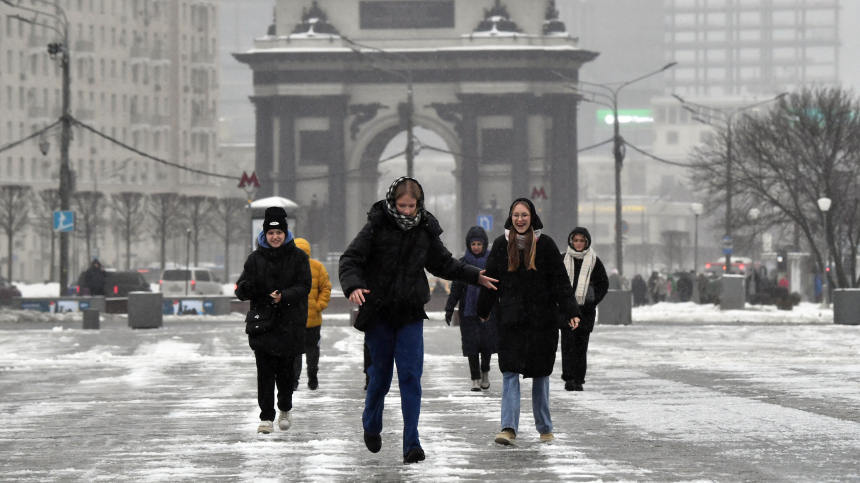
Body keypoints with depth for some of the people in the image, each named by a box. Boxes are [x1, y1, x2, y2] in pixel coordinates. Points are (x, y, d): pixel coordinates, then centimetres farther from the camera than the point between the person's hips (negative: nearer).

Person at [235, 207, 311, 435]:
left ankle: (285, 409, 29)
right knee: (265, 371, -6)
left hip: (290, 324, -1)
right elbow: (242, 289, 5)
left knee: (286, 369, 5)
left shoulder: (298, 257, 3)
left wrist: (284, 296, -20)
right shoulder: (256, 258, 7)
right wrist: (246, 288, -20)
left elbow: (304, 287, -3)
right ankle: (266, 417, -4)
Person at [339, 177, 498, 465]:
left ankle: (411, 444, -8)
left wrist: (474, 276, 16)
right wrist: (353, 286, -27)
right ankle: (371, 427, 35)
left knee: (411, 376, -7)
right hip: (378, 313, -2)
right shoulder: (377, 227, -7)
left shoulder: (426, 231, 4)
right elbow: (350, 259, -9)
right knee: (380, 375, 8)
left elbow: (443, 263, 21)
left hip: (410, 315, 2)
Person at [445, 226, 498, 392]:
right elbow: (455, 289, 9)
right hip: (468, 310, 0)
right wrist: (449, 309, 4)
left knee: (487, 341, -4)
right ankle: (475, 378, 3)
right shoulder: (463, 263, 7)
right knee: (471, 344, -4)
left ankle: (485, 372, 21)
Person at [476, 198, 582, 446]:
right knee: (510, 373, -9)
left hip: (542, 321, 0)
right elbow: (490, 280, 12)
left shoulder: (545, 245, 0)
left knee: (541, 374, 8)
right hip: (510, 321, 0)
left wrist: (571, 312, -10)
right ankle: (509, 428, -14)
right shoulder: (501, 245, 4)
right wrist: (484, 311, 17)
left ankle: (545, 428, 20)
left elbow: (560, 281, -2)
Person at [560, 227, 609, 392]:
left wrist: (593, 301, -3)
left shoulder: (594, 261, 6)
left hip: (586, 310, 0)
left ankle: (578, 380, 6)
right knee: (568, 342, -10)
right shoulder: (563, 260, 6)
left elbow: (604, 284, 9)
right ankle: (569, 377, -12)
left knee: (581, 345, 2)